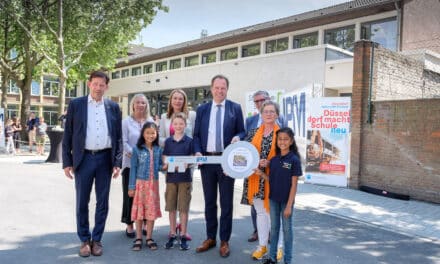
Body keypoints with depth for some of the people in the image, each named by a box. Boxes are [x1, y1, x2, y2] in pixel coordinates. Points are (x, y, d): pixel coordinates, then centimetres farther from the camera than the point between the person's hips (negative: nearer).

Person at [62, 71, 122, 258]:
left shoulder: (113, 107, 6)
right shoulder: (76, 104, 2)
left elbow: (118, 137, 6)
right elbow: (68, 135, 2)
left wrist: (117, 162, -1)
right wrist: (67, 162, -3)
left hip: (105, 159, 1)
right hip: (83, 158, -1)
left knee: (102, 202, 8)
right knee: (82, 202, 7)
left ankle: (96, 239, 23)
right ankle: (84, 240, 23)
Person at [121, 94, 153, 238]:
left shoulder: (151, 121, 9)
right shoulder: (126, 121, 1)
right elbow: (124, 142, -5)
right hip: (130, 163, -2)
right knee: (130, 194, 3)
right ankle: (129, 224, 15)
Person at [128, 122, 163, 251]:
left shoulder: (158, 150, 4)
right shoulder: (137, 149, -4)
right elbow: (133, 168, -3)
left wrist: (164, 167, -12)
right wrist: (131, 187, -5)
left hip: (154, 184, 3)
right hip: (140, 183, -2)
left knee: (152, 210, 7)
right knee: (139, 210, 3)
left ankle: (149, 237, 20)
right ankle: (138, 238, 16)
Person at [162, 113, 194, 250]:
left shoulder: (189, 141, 0)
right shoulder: (168, 141, 6)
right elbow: (164, 159, 8)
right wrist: (165, 165, -12)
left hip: (185, 177, -2)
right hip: (171, 177, 2)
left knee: (184, 207, 3)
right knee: (171, 207, 8)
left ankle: (183, 236, 15)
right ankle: (172, 235, 21)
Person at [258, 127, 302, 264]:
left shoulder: (294, 160, -12)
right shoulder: (273, 159, 2)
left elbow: (294, 184, -12)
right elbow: (271, 180, 8)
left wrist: (289, 205, -14)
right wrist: (262, 174, -11)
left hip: (286, 200, -5)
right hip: (273, 199, 5)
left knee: (287, 229, 9)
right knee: (274, 228, 15)